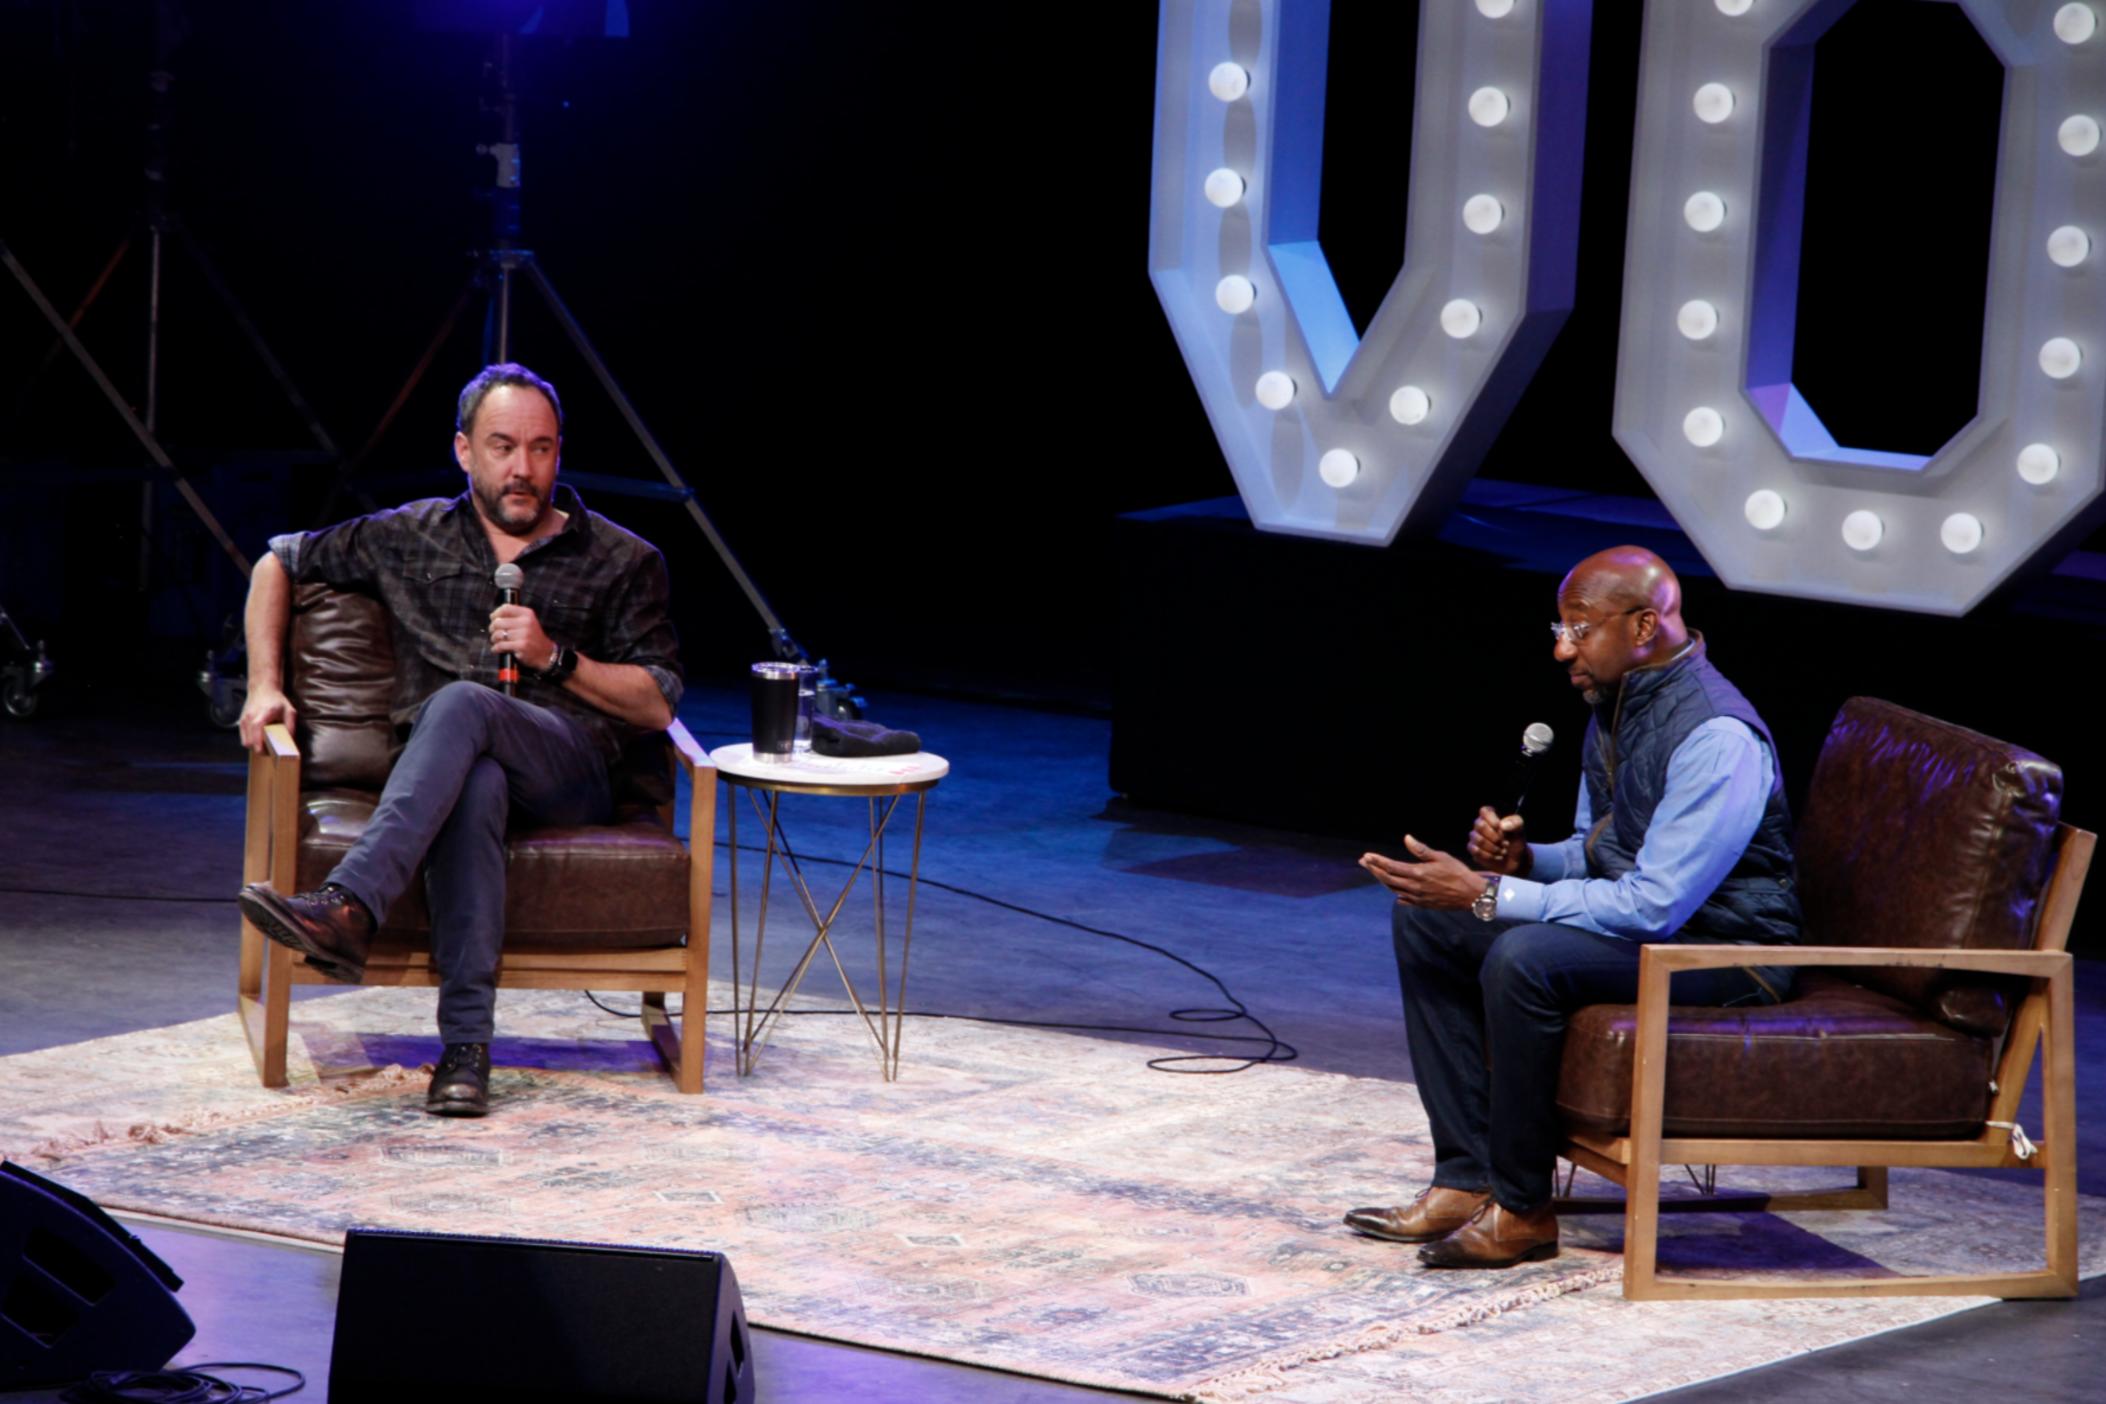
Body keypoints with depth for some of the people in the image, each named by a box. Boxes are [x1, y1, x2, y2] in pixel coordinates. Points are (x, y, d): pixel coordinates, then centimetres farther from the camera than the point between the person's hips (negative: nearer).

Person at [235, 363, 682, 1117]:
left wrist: (556, 658, -8)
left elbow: (656, 706, 6)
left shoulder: (623, 561, 12)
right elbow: (280, 562, 26)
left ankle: (348, 907, -55)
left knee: (461, 704, -36)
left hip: (567, 773, -1)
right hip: (442, 764, 1)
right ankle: (466, 1044, -51)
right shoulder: (413, 538, 17)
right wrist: (265, 685, 13)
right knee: (475, 785, -40)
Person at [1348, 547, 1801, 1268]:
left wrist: (1490, 896, -26)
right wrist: (1522, 859, -5)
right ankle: (1467, 1178, -1)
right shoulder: (1613, 707, 6)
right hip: (1631, 914, 10)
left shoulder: (1717, 738, -24)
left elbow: (1654, 906, -28)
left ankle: (1522, 1209, -18)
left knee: (1523, 957, -32)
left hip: (1725, 947, -10)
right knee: (1425, 918, 3)